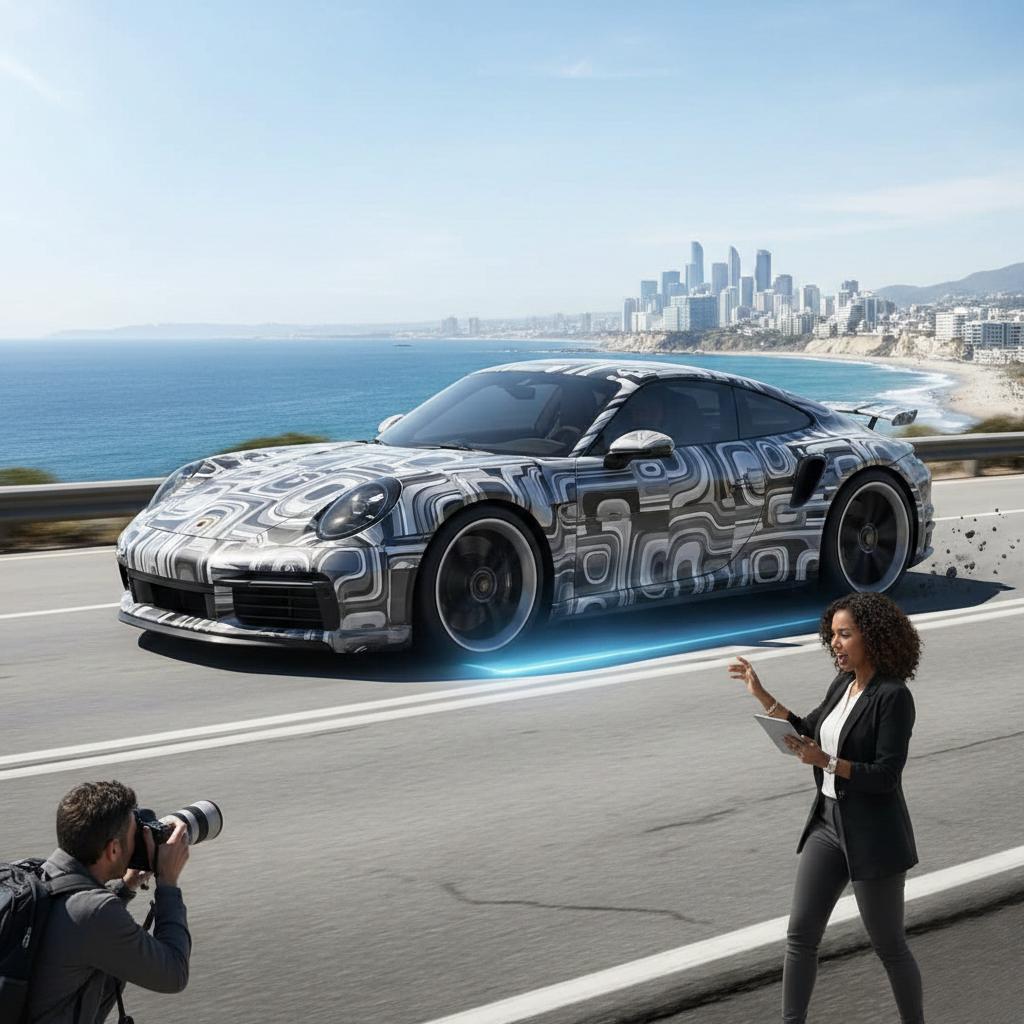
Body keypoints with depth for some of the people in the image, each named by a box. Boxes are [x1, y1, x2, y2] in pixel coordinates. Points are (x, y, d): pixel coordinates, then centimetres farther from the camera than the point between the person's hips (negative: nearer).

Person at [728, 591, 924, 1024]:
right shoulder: (842, 686, 6)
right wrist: (760, 693, 12)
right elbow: (808, 733, 19)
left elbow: (886, 776, -22)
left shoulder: (894, 696, -18)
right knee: (800, 934, 7)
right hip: (828, 822, 8)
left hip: (873, 835, -7)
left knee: (888, 945, 8)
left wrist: (825, 762, -29)